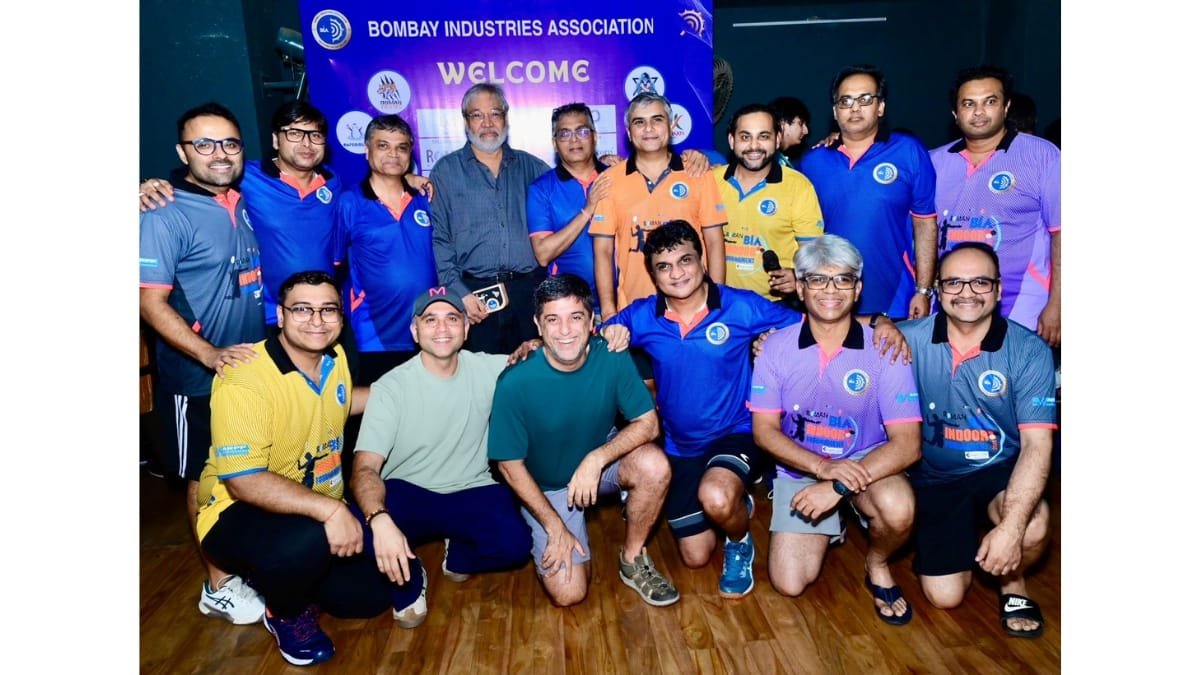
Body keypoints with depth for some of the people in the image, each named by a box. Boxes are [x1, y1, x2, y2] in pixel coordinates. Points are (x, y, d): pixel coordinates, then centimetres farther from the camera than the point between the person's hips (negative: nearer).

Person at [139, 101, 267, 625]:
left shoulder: (242, 201, 6)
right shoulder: (165, 215, -14)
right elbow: (150, 301, -18)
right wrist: (211, 355, -28)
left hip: (253, 366, 6)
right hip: (199, 379, -6)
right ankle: (219, 587, 22)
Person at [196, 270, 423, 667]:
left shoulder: (334, 356, 0)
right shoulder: (244, 380, -25)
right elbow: (243, 481, -31)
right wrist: (328, 509, -40)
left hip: (323, 509, 7)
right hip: (240, 513, -7)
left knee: (370, 596, 0)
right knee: (306, 542, -38)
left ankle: (283, 576, 25)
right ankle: (286, 612, -2)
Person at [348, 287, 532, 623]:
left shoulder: (488, 369, -5)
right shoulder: (391, 387, -12)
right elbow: (366, 468, -20)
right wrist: (379, 519, -40)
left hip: (472, 493, 2)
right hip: (406, 494, -1)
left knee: (515, 543, -26)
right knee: (363, 531, -32)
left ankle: (458, 556, 11)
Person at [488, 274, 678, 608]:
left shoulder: (613, 358, -20)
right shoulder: (515, 383, -26)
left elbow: (648, 423, -15)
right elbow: (510, 464, -16)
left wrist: (596, 459, -30)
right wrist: (555, 527, -16)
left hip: (602, 460, 2)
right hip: (545, 486, -2)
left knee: (654, 465, -29)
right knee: (568, 594, -13)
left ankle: (633, 559, -3)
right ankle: (541, 538, 21)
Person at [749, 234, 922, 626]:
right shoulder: (776, 347, -10)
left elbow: (907, 443, -19)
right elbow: (764, 430, -9)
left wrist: (838, 485, -30)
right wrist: (822, 466, -26)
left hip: (865, 461, -1)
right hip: (800, 468, 2)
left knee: (898, 509, -35)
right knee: (789, 584, -8)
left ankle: (877, 565, 2)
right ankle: (830, 526, 26)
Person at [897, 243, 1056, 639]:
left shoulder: (1030, 351, -14)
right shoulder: (911, 340, -10)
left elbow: (1037, 443, -20)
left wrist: (1011, 526, -30)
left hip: (1000, 471, -1)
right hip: (935, 478, 1)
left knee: (1031, 526, -33)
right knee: (945, 596, -3)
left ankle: (1012, 582, 4)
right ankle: (966, 537, 32)